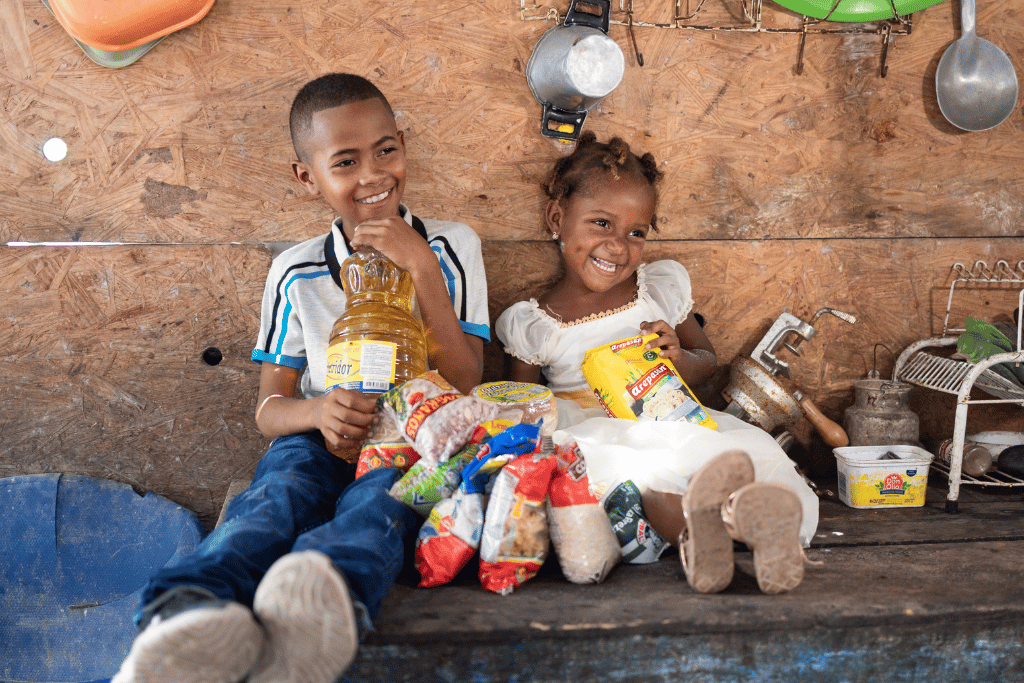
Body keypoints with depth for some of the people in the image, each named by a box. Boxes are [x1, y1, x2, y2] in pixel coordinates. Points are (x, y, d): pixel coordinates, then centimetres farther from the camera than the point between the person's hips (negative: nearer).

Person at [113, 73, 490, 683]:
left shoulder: (452, 248, 7)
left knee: (375, 505, -38)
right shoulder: (296, 274, 11)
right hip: (319, 437, 2)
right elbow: (270, 407, 11)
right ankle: (192, 610, -66)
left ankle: (323, 603, -71)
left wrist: (422, 268, -11)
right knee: (276, 496, -35)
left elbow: (466, 385, -1)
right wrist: (318, 410, -16)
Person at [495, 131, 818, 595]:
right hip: (594, 433, -3)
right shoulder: (529, 326, 4)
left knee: (746, 447, -29)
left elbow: (707, 361, 20)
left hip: (671, 422, 3)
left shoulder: (662, 288, 11)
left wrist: (678, 358, -4)